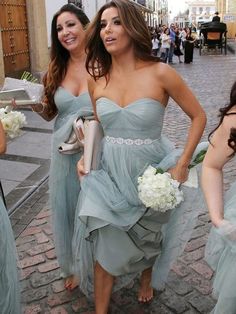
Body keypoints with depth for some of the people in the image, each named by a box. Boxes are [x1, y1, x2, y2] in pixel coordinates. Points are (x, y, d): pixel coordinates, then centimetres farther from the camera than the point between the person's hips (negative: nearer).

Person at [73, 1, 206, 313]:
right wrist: (86, 156, -1)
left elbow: (198, 116, -7)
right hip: (110, 173, 2)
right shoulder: (96, 78, -3)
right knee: (104, 246, 4)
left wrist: (182, 164, -12)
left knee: (148, 236, 22)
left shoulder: (160, 73, -16)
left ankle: (147, 279, 55)